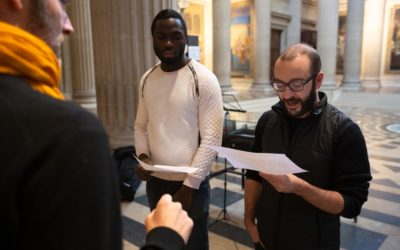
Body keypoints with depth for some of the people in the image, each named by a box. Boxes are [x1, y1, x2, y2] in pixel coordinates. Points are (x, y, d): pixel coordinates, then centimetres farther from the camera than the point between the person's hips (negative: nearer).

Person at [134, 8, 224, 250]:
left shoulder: (204, 79, -14)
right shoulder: (147, 79, 4)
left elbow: (211, 139, -16)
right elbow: (141, 126, 12)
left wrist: (189, 185, -15)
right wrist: (142, 155, -7)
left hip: (191, 184, -5)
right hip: (155, 181, 5)